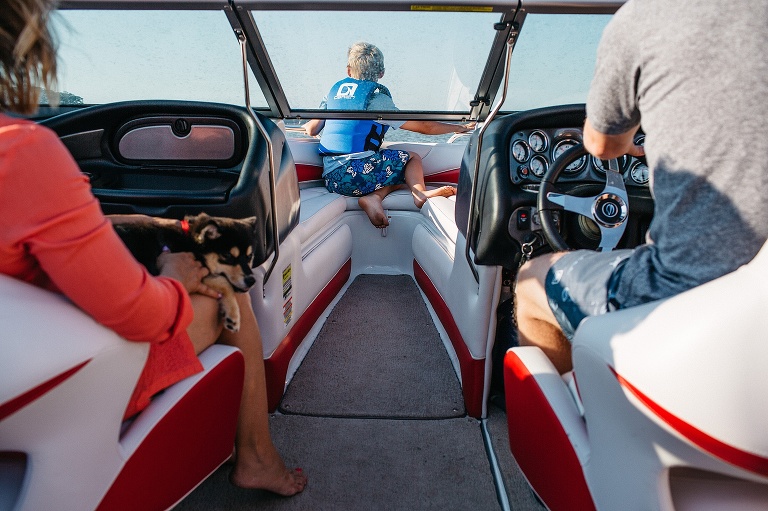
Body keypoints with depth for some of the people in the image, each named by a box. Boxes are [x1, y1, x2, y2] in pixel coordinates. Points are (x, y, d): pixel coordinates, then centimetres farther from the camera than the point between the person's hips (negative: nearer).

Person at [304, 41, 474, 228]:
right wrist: (457, 127, 15)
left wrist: (307, 126, 43)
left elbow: (312, 130, 18)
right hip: (356, 170, -6)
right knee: (412, 158, 14)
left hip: (331, 179, 6)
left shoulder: (335, 89, 16)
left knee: (401, 174, 21)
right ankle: (420, 193, -13)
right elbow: (422, 126, 2)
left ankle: (373, 197, -7)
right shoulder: (376, 95, -1)